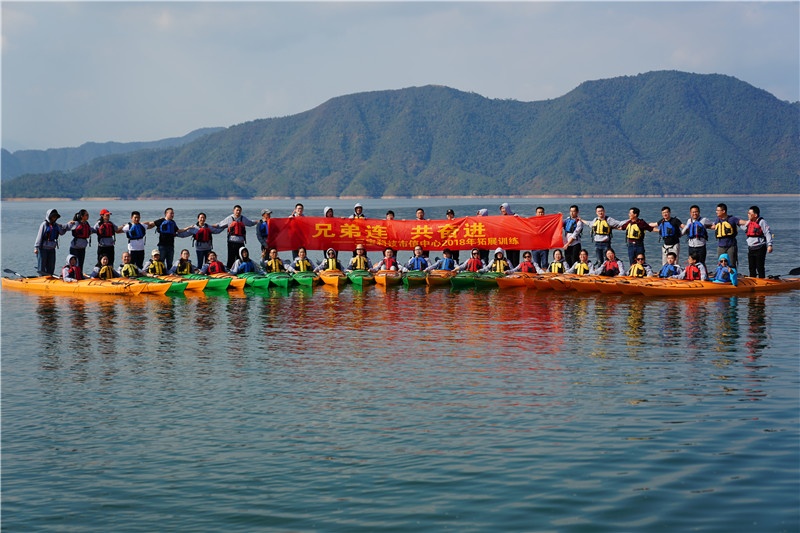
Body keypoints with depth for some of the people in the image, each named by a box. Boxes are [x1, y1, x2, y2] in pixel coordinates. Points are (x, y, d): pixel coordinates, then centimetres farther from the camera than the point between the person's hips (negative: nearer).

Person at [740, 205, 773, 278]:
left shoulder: (761, 222, -10)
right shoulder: (748, 222, 12)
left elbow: (768, 233, -15)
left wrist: (769, 245, -21)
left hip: (760, 248, -7)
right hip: (751, 249, 7)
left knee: (760, 268, -4)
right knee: (751, 268, 12)